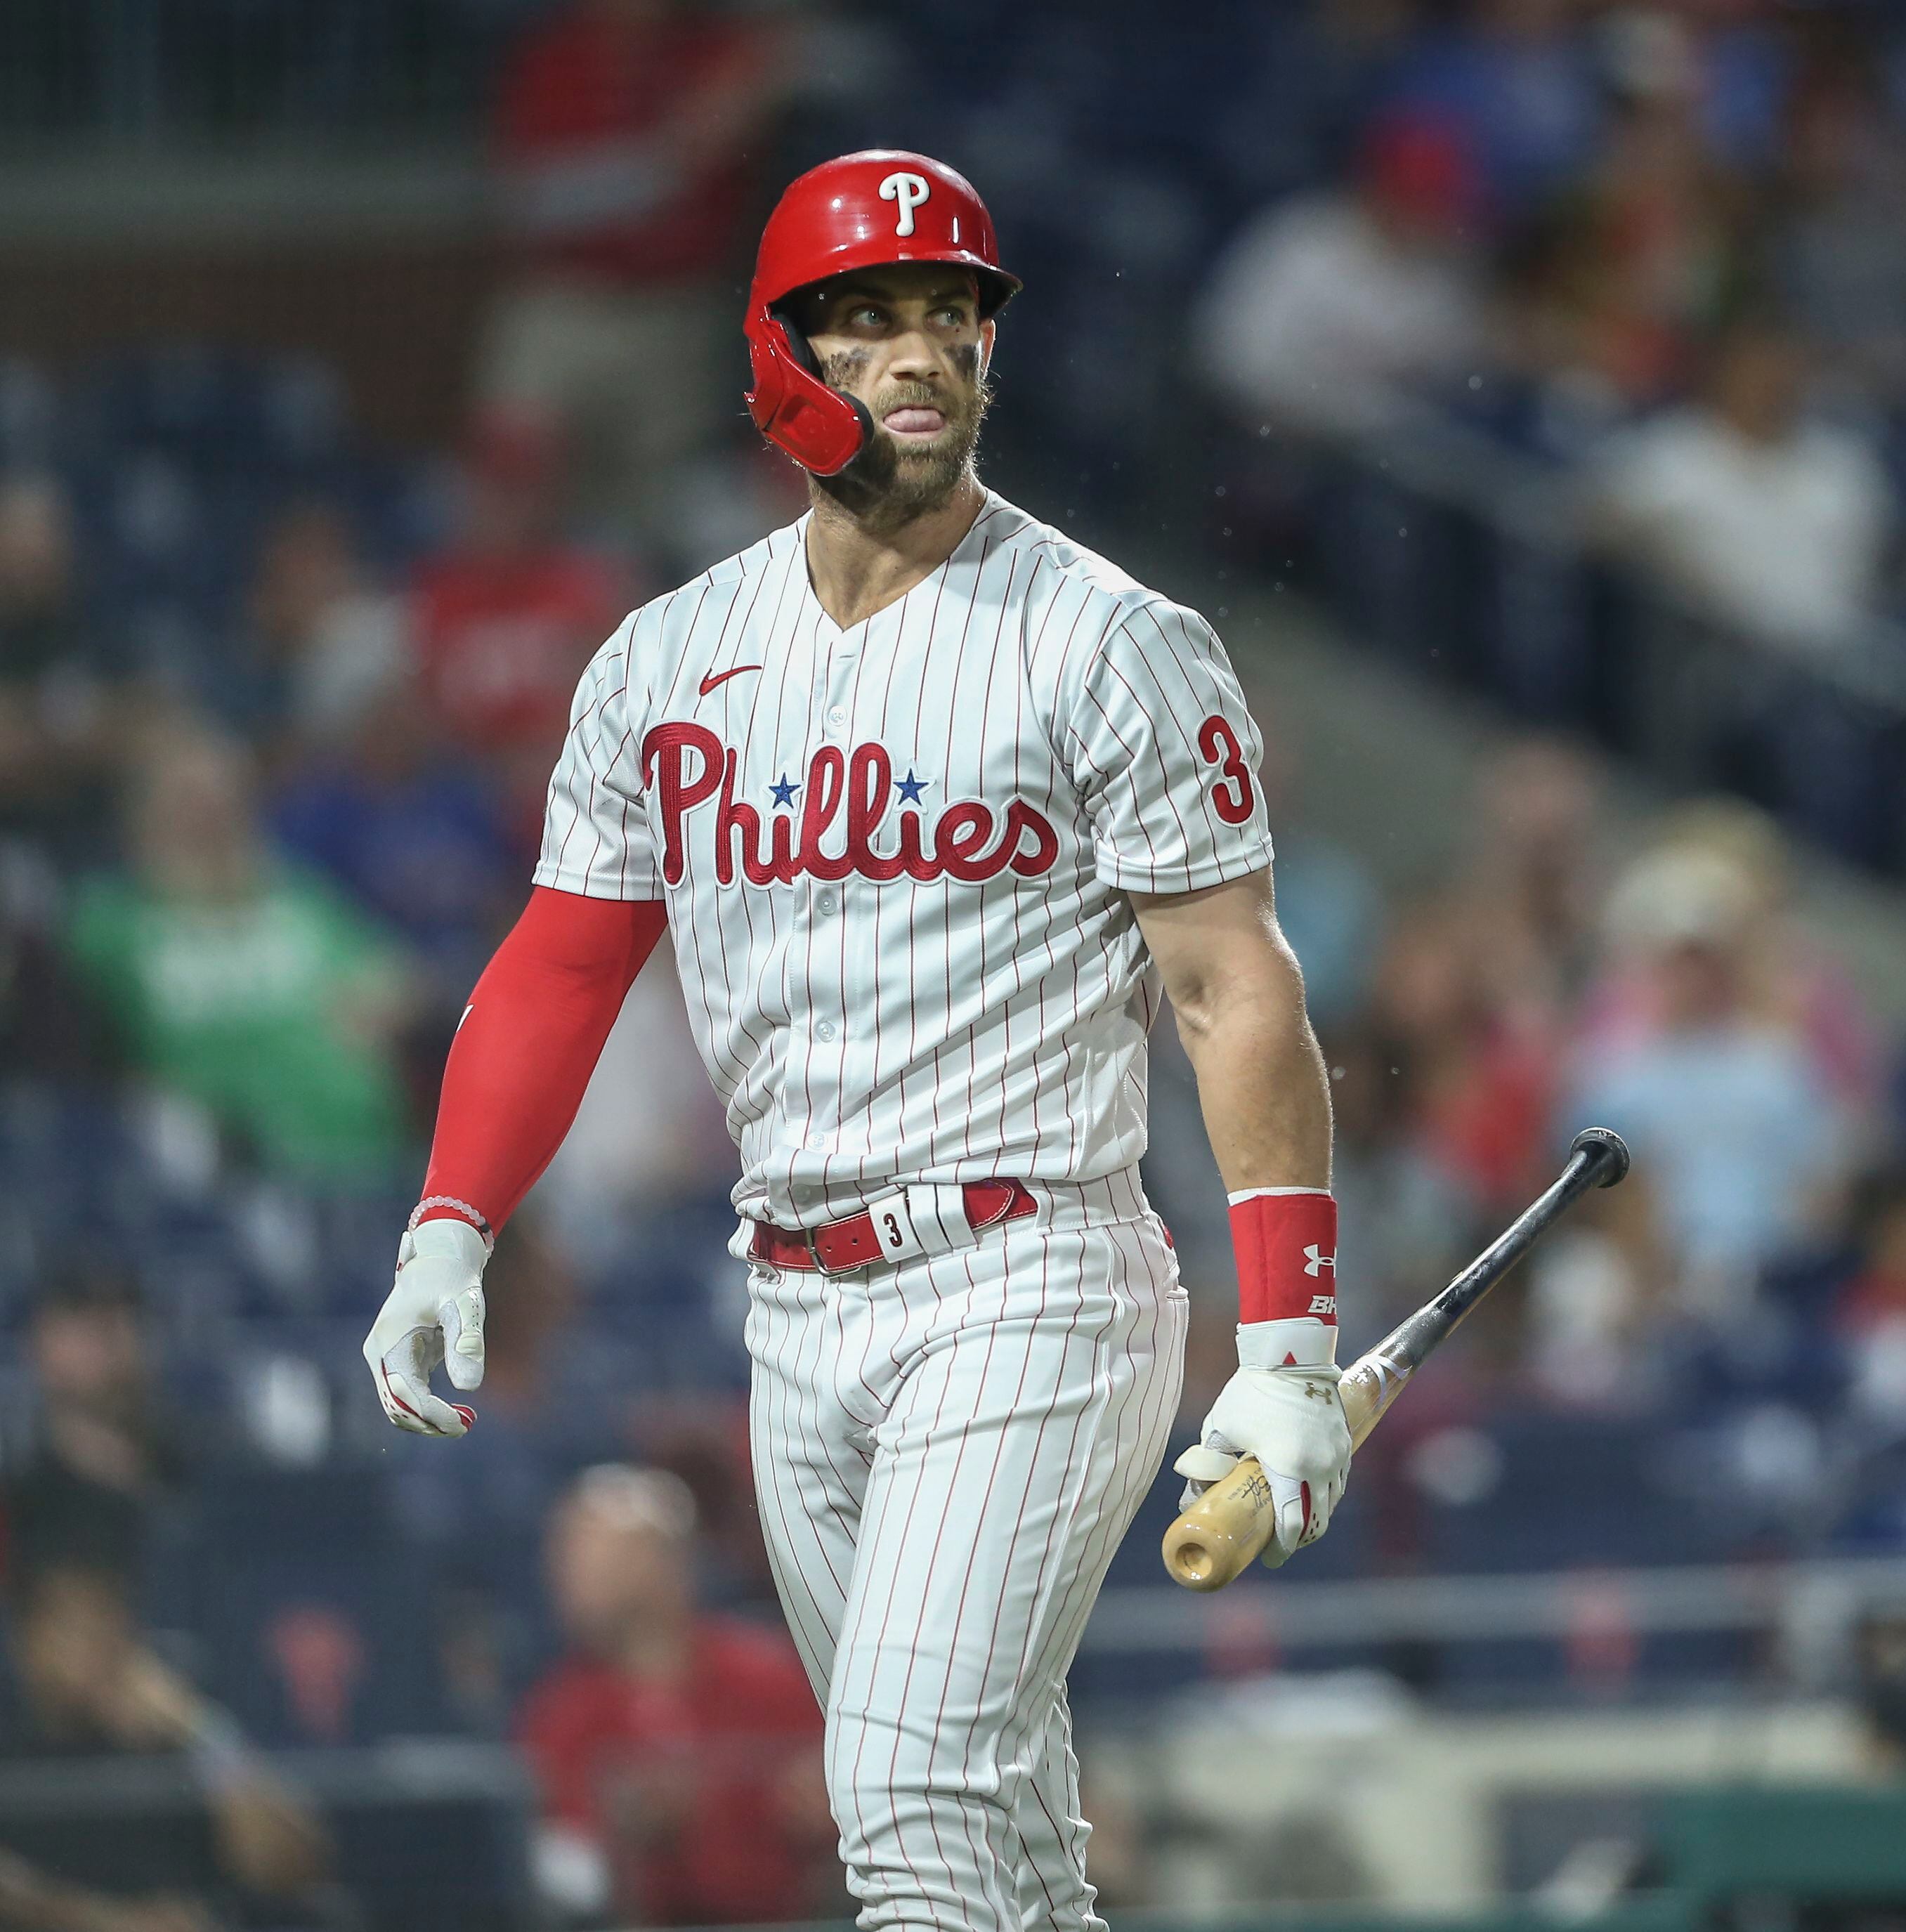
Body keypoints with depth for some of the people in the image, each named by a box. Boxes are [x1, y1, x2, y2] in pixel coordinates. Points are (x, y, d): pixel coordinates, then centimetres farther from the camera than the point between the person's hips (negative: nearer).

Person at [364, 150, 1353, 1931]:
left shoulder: (1108, 648, -6)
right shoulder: (667, 661, 10)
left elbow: (1238, 992, -8)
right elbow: (562, 966, 14)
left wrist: (1287, 1349, -15)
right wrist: (449, 1231, -2)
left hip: (1025, 1297, -6)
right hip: (797, 1315, 6)